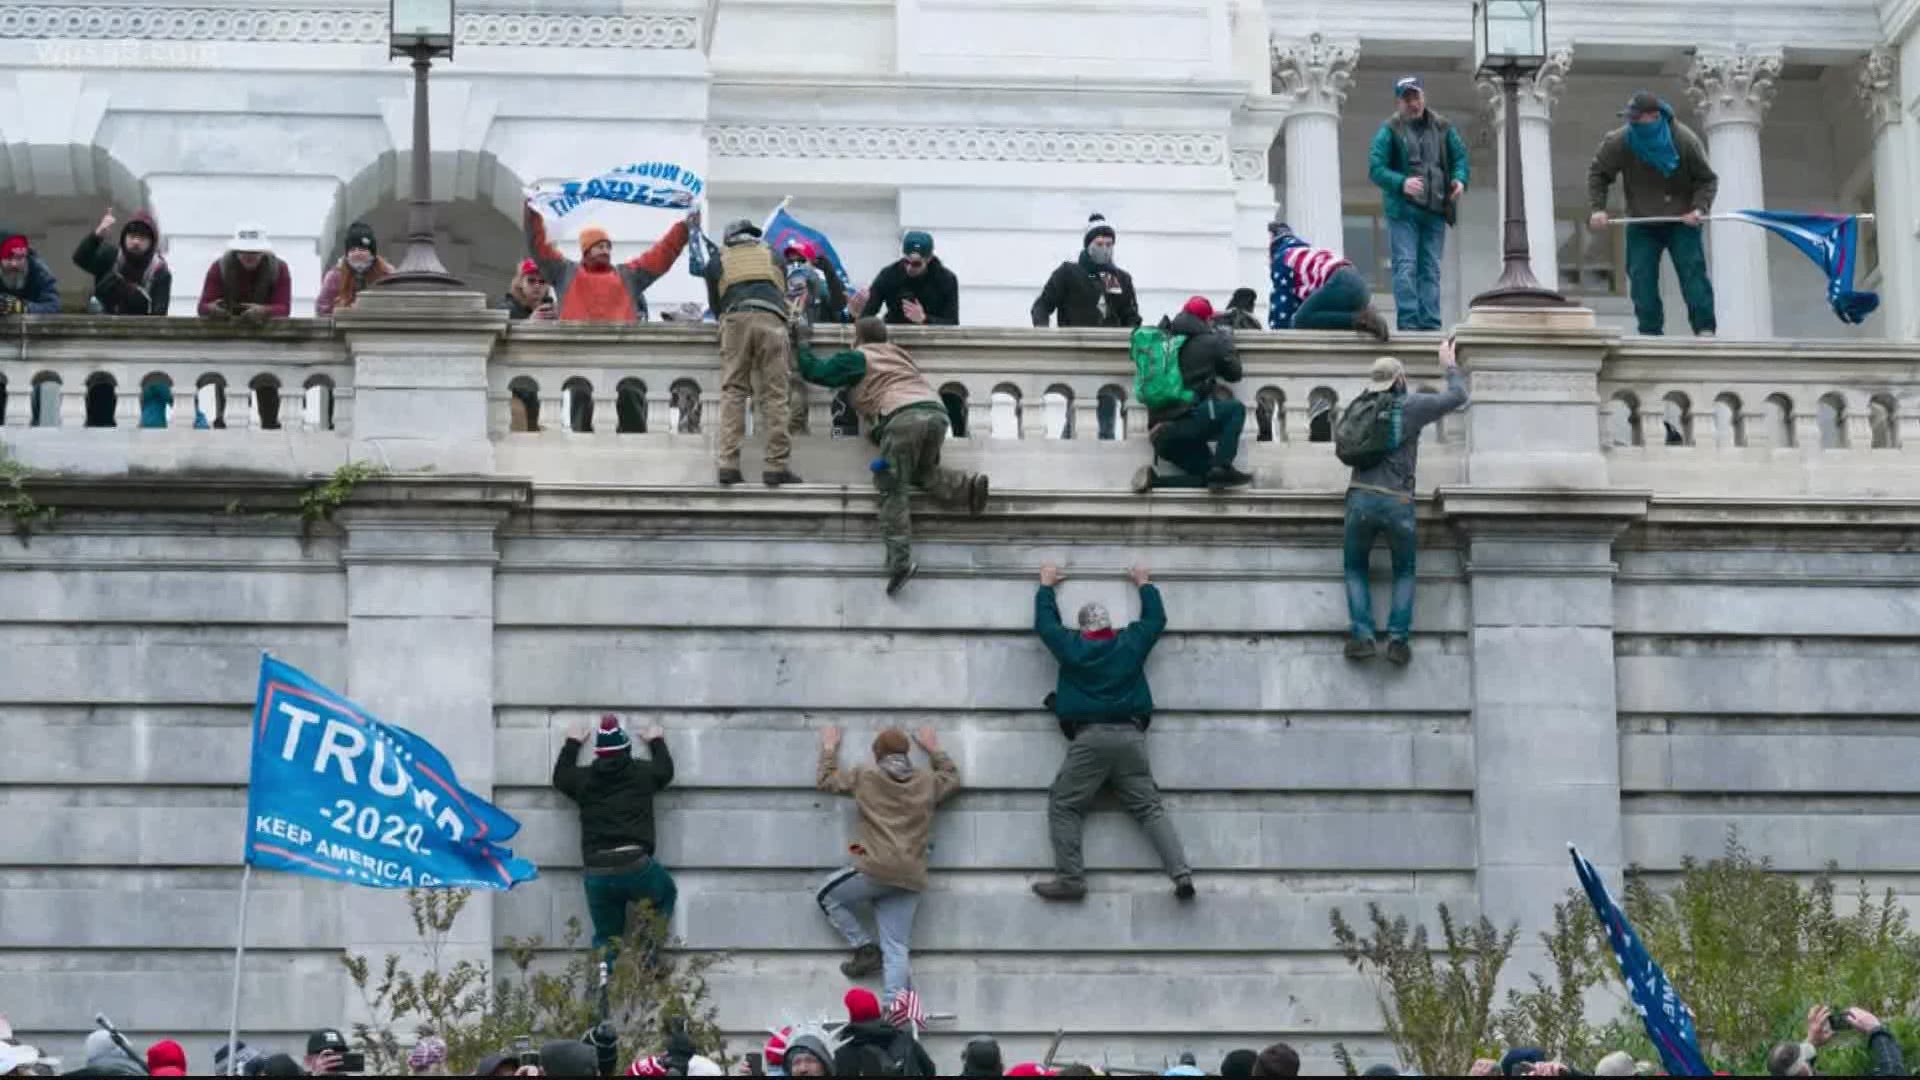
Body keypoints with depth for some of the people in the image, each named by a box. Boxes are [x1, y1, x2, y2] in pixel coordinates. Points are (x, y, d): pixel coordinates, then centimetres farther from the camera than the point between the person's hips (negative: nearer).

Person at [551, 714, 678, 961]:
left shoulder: (583, 779, 10)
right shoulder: (642, 773, 7)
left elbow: (560, 776, 33)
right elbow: (666, 769, 30)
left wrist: (572, 743, 47)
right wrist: (657, 742, 48)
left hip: (597, 874, 2)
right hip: (636, 866, -2)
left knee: (606, 938, 15)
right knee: (666, 894, 29)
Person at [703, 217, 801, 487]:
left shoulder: (717, 261, 25)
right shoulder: (772, 256, 28)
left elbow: (714, 304, 28)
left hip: (735, 319, 0)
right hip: (771, 319, 0)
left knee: (732, 391, 1)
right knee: (774, 394, -2)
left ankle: (728, 463, -12)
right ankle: (776, 466, -9)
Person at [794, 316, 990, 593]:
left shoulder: (858, 358, 17)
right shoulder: (898, 354, 34)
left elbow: (814, 370, 19)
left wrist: (804, 343, 34)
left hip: (904, 415, -6)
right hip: (937, 411, 6)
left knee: (892, 489, -4)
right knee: (923, 471, 26)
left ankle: (900, 560, -19)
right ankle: (968, 487, -2)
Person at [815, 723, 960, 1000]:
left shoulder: (865, 776, 4)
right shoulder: (928, 782, 12)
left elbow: (825, 780, 19)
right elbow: (953, 778, 34)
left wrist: (829, 748, 34)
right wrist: (934, 750, 43)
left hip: (876, 870, -4)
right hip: (910, 880, 4)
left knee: (826, 896, 21)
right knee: (896, 949, 2)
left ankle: (865, 949, 10)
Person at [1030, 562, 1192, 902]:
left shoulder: (1071, 647, 7)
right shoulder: (1131, 643, 11)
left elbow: (1045, 623, 25)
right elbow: (1156, 618, 29)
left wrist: (1046, 586, 40)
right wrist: (1144, 585, 44)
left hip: (1088, 738, -3)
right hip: (1130, 736, 3)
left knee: (1063, 806, 4)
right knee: (1150, 808, 2)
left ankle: (1070, 879, -9)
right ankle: (1181, 874, -12)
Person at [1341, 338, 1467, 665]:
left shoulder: (1359, 406, 9)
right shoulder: (1412, 406, 1)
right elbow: (1457, 396, 8)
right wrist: (1449, 365, 25)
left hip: (1361, 499, 1)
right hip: (1398, 502, -1)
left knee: (1356, 569, 17)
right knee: (1404, 572, 17)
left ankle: (1363, 635, 0)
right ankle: (1397, 637, 1)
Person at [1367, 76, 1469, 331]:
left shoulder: (1441, 128, 8)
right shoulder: (1389, 130, -3)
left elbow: (1460, 156, 16)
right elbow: (1376, 168, -9)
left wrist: (1460, 180, -5)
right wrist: (1401, 183, -25)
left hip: (1435, 211, 4)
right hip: (1403, 211, -4)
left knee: (1431, 269, 6)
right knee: (1406, 267, -9)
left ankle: (1430, 322, 8)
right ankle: (1408, 321, -9)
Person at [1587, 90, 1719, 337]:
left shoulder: (1686, 141, -15)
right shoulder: (1619, 142, -13)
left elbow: (1708, 179, -3)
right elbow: (1597, 173, 3)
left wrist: (1699, 208, -19)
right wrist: (1598, 208, -8)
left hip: (1681, 222, -2)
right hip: (1642, 224, 2)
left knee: (1692, 271, -10)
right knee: (1641, 278, -5)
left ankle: (1705, 328, -9)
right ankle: (1650, 332, 0)